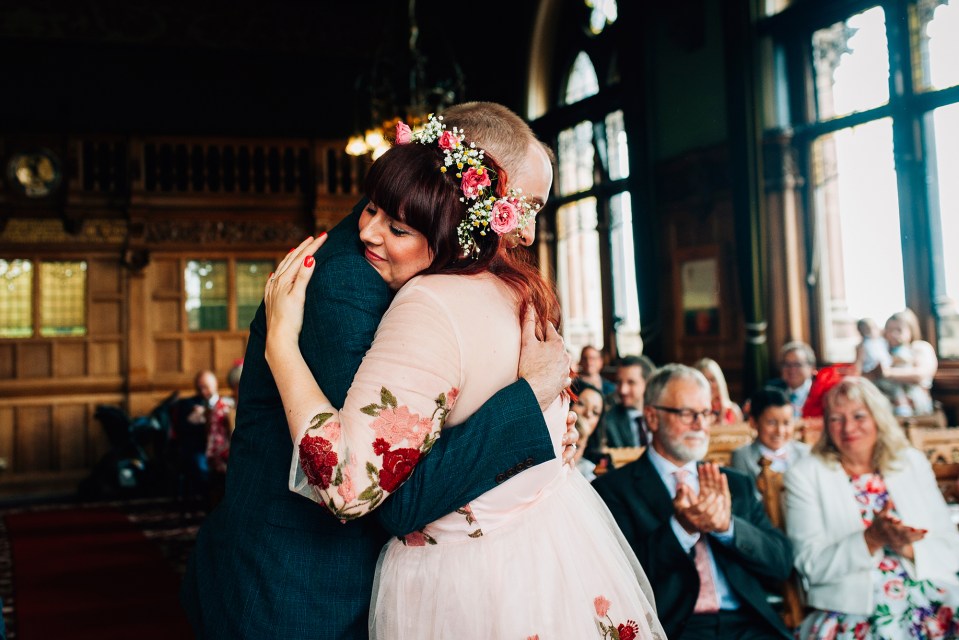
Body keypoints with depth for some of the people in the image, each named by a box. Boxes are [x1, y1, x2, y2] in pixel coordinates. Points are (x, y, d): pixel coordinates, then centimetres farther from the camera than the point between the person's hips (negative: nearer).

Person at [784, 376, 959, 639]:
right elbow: (811, 565, -2)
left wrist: (908, 547, -9)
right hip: (854, 608, -3)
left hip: (930, 595, 3)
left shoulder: (913, 463, 16)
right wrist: (871, 540, -16)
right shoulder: (805, 475, 7)